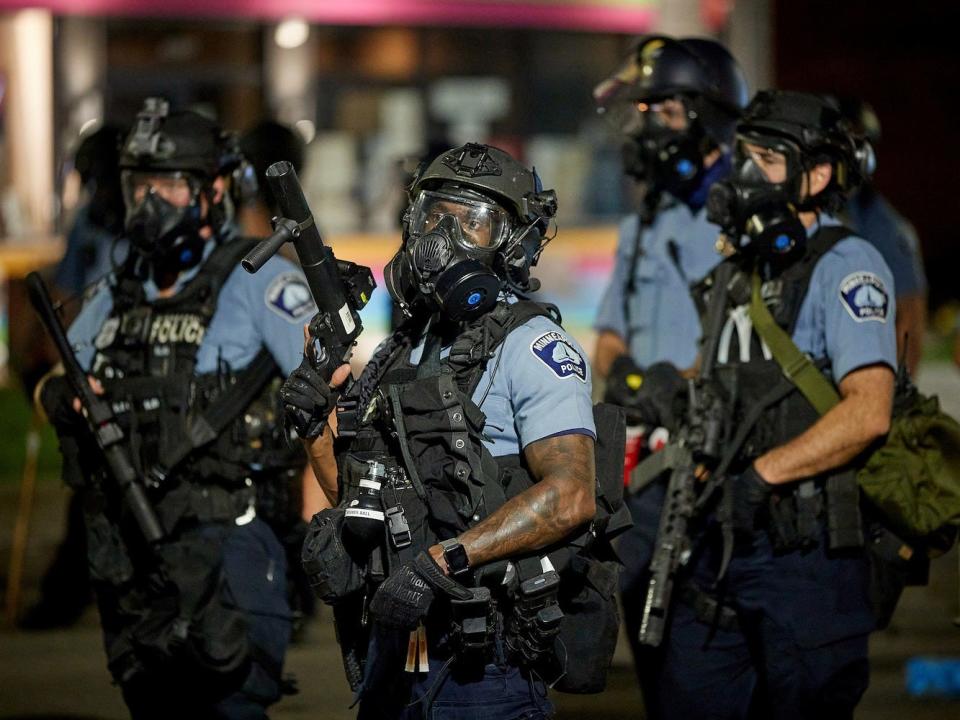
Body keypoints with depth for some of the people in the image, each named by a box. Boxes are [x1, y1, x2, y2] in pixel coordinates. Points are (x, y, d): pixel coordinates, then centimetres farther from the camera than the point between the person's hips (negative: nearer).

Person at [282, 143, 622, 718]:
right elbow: (357, 493, 20)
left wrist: (441, 561, -26)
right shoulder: (403, 351, 15)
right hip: (393, 645, 7)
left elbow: (571, 497, -21)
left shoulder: (531, 346, -9)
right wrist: (318, 427, 1)